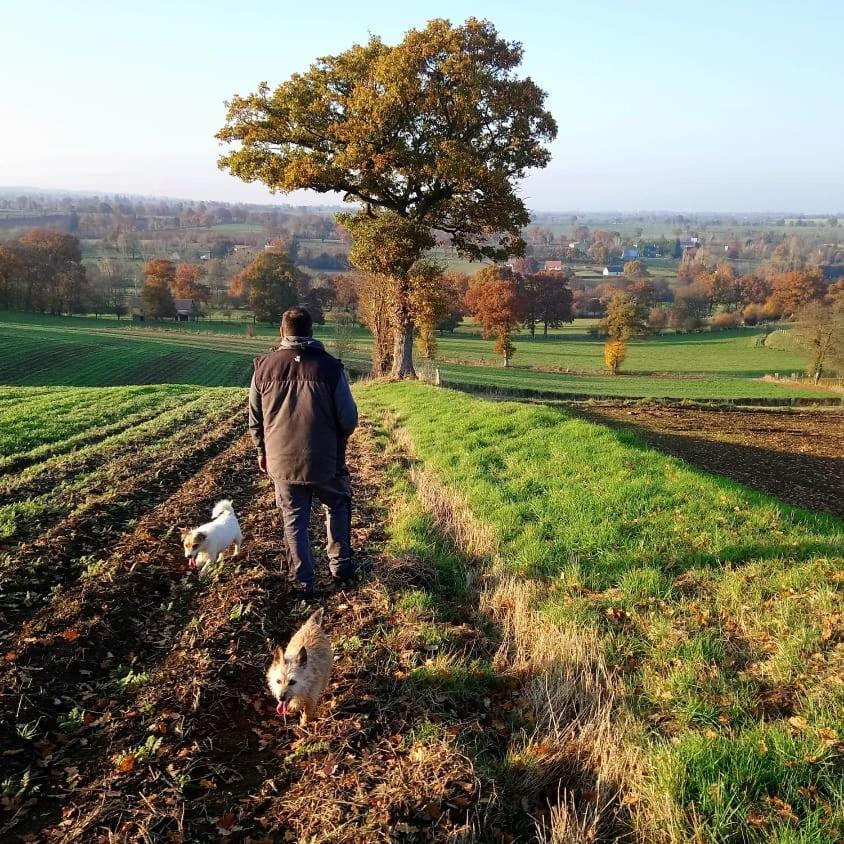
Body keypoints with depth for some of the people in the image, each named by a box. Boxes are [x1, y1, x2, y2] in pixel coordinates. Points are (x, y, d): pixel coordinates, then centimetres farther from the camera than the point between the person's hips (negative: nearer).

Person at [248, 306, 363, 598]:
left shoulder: (264, 366, -3)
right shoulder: (330, 366, -11)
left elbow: (255, 419, 6)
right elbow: (349, 419, -8)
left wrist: (262, 450, 21)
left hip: (282, 462, 2)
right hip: (325, 462, -1)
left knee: (294, 522, 13)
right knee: (337, 507, 23)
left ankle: (304, 582, 19)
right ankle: (340, 566, 27)